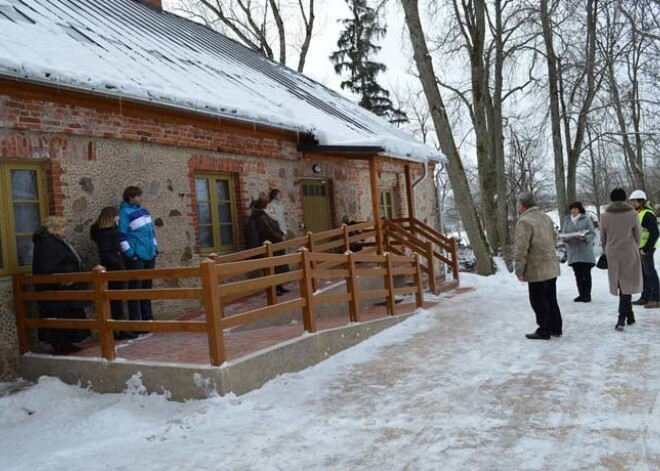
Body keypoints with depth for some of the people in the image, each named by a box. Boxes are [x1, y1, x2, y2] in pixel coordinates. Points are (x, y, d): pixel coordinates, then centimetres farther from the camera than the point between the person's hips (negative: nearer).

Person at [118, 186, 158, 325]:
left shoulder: (143, 210, 14)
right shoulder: (125, 212, -10)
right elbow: (122, 235, -16)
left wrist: (155, 248, 16)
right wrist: (130, 254, -18)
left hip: (149, 255, 8)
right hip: (136, 257, -8)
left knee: (147, 287, 14)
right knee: (136, 288, -5)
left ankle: (148, 318, 23)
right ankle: (135, 320, 0)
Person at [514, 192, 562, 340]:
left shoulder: (524, 221, -17)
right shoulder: (547, 218, 11)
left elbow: (521, 249, -20)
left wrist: (519, 271, -14)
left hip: (536, 270, -8)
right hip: (552, 268, 8)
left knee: (539, 301, 2)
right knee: (551, 299, 17)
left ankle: (544, 331, 9)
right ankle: (556, 328, 26)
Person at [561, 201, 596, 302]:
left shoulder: (586, 219, -2)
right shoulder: (567, 220, 9)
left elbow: (592, 233, -5)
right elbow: (563, 233, 8)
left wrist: (584, 238, -23)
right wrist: (565, 238, -14)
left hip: (585, 251, -3)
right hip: (573, 251, 4)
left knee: (586, 274, 1)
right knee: (578, 274, 8)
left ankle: (587, 295, 8)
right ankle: (581, 294, 16)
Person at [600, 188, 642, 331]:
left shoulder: (605, 216, -4)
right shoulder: (632, 213, -7)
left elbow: (603, 237, 4)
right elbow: (638, 234, 2)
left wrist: (605, 251, 20)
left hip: (612, 254, 1)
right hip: (629, 252, -1)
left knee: (620, 284, 11)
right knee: (627, 284, 3)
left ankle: (629, 316, 17)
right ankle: (622, 317, -4)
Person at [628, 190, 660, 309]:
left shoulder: (648, 214, -16)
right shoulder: (637, 213, 13)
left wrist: (646, 249, -20)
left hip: (646, 249, -9)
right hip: (639, 248, 9)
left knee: (650, 273, -5)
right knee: (643, 273, 14)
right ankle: (645, 297, 22)